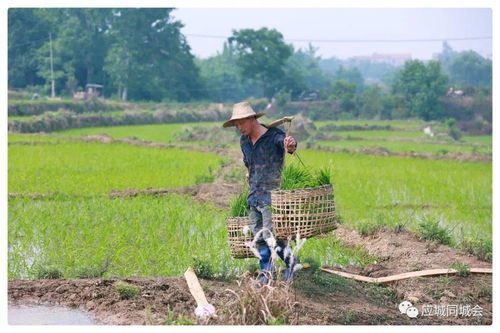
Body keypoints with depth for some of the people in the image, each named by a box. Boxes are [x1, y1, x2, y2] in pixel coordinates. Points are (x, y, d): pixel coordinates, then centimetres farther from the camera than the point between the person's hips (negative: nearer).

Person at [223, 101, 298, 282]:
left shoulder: (274, 136, -13)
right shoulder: (244, 141, 11)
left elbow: (284, 142, -36)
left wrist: (290, 145, -56)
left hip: (271, 194, -7)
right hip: (253, 195, 7)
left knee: (271, 235, -12)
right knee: (259, 238, 9)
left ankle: (290, 261, 10)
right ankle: (266, 272, 17)